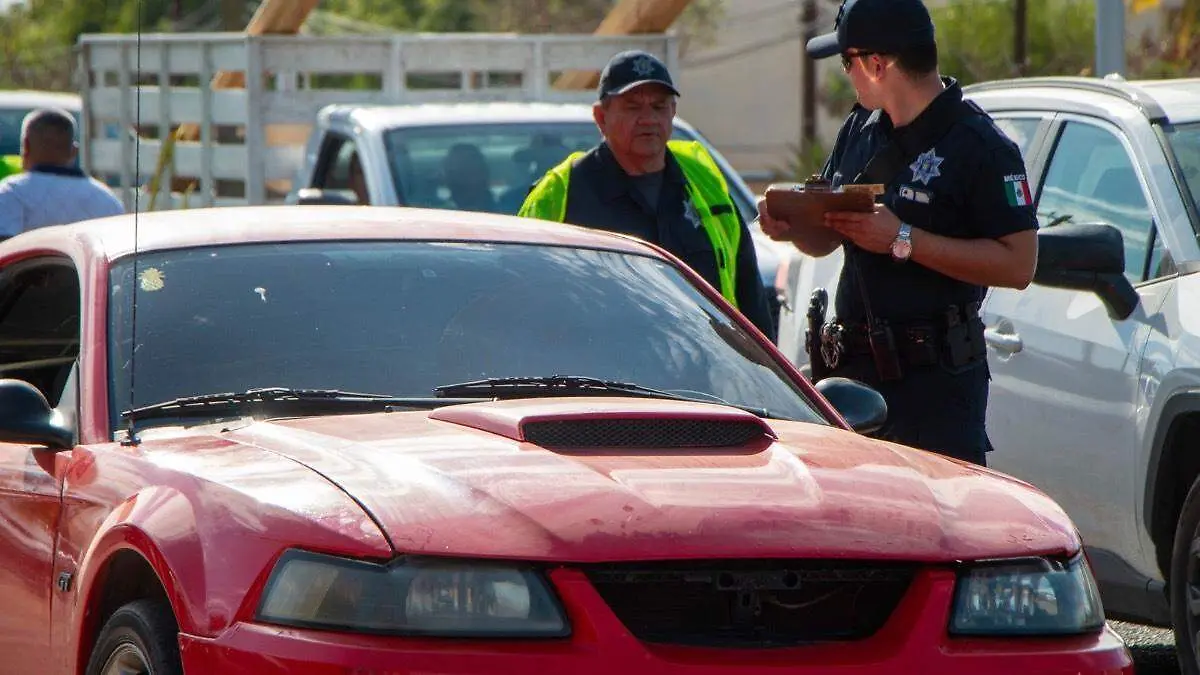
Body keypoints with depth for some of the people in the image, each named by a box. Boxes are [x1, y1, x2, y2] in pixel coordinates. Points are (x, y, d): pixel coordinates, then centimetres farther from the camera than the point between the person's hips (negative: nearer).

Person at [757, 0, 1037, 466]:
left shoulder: (979, 145, -10)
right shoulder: (860, 130, 14)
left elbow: (1018, 265, -18)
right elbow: (825, 239, 22)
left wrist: (903, 240, -20)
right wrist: (788, 226, -3)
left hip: (935, 376, -7)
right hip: (852, 366, 7)